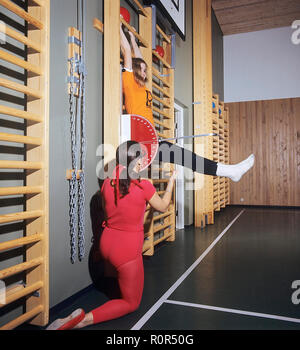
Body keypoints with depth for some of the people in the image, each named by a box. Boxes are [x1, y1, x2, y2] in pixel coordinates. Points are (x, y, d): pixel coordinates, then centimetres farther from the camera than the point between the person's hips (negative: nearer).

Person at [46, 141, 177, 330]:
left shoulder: (107, 184, -5)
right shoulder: (144, 186, -18)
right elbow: (163, 207, 2)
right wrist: (172, 181, 14)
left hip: (106, 245, 6)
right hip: (127, 252, -6)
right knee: (131, 303, 13)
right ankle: (84, 319, -6)